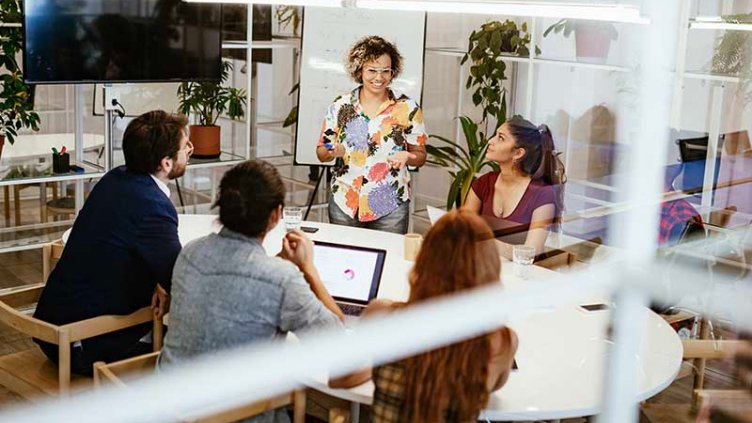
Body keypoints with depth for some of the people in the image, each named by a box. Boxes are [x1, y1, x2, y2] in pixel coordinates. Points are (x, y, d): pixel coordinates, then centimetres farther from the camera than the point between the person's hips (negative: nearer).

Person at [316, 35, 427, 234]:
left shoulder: (407, 108, -1)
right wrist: (333, 151, -14)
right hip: (344, 203, 1)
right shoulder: (340, 106, 2)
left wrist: (406, 157, -17)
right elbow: (321, 153, 7)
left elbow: (420, 156, 4)